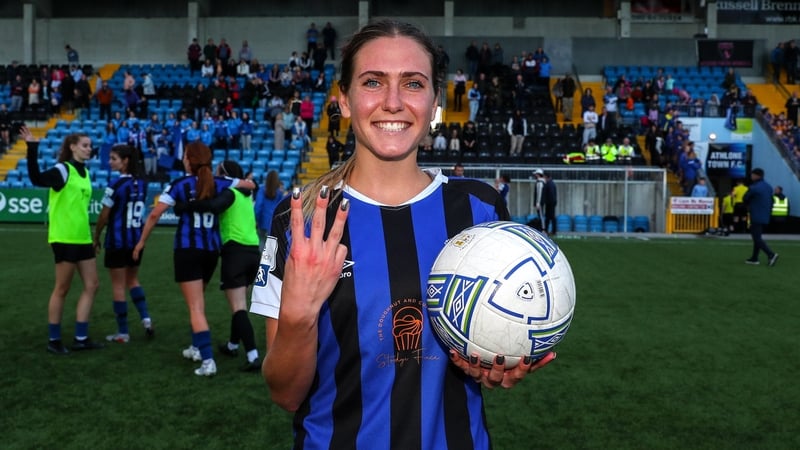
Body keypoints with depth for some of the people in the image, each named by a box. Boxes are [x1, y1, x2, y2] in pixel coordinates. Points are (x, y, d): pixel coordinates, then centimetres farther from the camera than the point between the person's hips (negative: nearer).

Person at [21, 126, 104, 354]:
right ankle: (53, 340, 13)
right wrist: (32, 149, -40)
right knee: (62, 289, 0)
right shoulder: (62, 169, -11)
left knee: (92, 285, 8)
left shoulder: (85, 172, 12)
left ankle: (81, 338, 15)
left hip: (82, 238, 8)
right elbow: (37, 179, -32)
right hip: (64, 238, -8)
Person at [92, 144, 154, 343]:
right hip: (137, 238, 6)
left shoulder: (116, 185, -15)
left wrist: (96, 238, 2)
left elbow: (104, 216, -10)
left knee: (118, 285, 4)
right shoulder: (142, 184, 4)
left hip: (117, 240, -6)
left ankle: (123, 332, 9)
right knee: (133, 280, 22)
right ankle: (146, 318, 8)